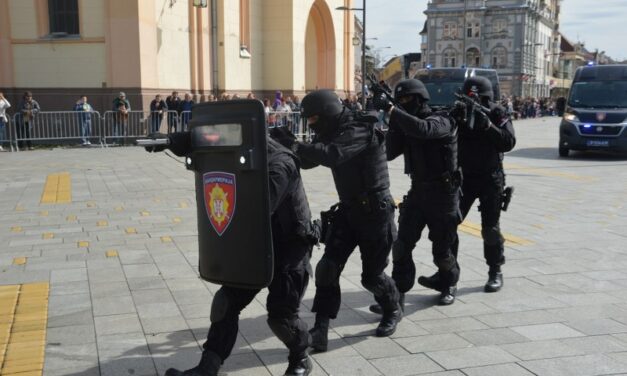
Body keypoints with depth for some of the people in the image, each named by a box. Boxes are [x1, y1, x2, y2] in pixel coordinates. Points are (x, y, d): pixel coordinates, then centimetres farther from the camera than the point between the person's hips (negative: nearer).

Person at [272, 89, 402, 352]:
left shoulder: (360, 131, -21)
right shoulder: (333, 133, 5)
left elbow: (332, 155, -38)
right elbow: (308, 161, 9)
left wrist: (294, 145, -37)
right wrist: (288, 141, -9)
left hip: (375, 212, -7)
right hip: (348, 210, 7)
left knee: (372, 275, 5)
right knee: (328, 268, -5)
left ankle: (393, 311, 35)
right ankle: (320, 331, -2)